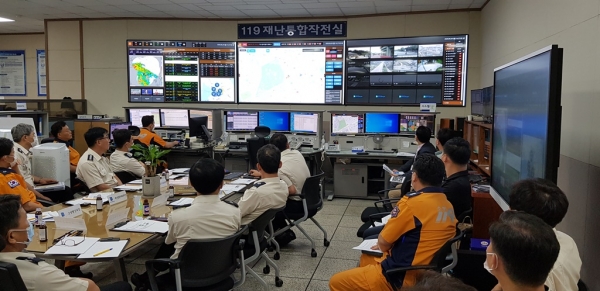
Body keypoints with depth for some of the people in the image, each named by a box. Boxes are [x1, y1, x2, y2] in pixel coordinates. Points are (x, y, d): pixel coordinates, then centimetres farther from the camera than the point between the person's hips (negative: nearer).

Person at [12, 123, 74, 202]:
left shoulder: (24, 152, 10)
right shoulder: (16, 154, -19)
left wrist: (40, 180, 10)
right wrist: (42, 197, -18)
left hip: (31, 188, 10)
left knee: (65, 190, 4)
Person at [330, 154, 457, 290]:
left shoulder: (412, 201, -23)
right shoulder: (448, 206, 2)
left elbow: (383, 242, -14)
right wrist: (389, 244, 9)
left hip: (404, 279, -9)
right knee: (366, 258, 29)